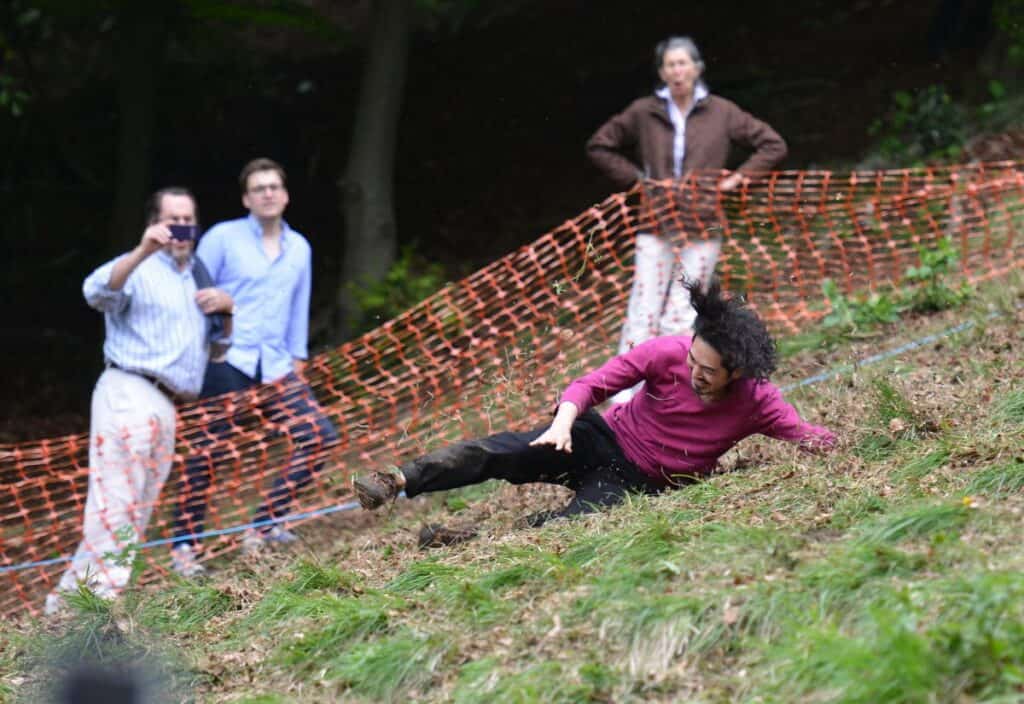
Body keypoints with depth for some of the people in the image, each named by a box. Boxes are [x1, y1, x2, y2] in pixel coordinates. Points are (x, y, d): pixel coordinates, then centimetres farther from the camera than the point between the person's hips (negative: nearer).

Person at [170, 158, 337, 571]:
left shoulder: (299, 248, 15)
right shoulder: (223, 238, 0)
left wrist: (296, 360, 15)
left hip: (275, 367, 5)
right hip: (226, 365, -5)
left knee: (319, 436, -7)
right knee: (209, 454, -5)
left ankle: (265, 526, 2)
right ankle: (184, 545, 5)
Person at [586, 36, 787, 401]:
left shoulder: (721, 113, 1)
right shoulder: (644, 113, 1)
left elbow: (773, 145, 7)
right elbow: (599, 146, 12)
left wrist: (739, 177, -2)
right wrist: (633, 179, 3)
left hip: (701, 232, 0)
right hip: (656, 228, 0)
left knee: (681, 318, -2)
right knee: (644, 311, -7)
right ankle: (626, 397, -6)